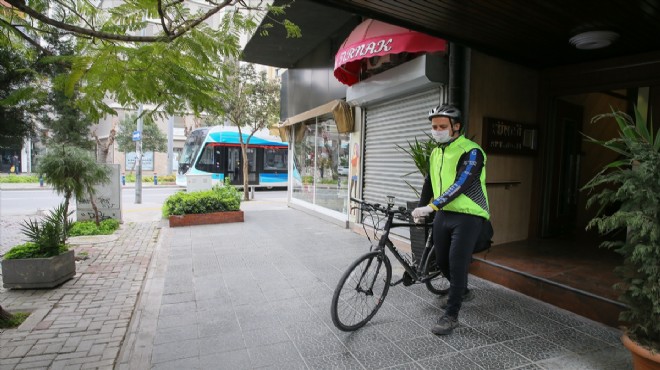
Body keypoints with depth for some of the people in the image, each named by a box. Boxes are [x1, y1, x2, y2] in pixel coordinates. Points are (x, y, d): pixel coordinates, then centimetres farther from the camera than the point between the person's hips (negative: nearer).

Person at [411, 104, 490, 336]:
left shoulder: (471, 152, -14)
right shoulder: (436, 152, 10)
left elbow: (461, 184, -26)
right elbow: (430, 183, 16)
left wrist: (431, 206, -33)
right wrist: (420, 208, 14)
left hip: (467, 216, -7)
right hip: (443, 215, 7)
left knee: (457, 264, -7)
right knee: (442, 261, 13)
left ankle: (451, 316, 7)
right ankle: (462, 292, 41)